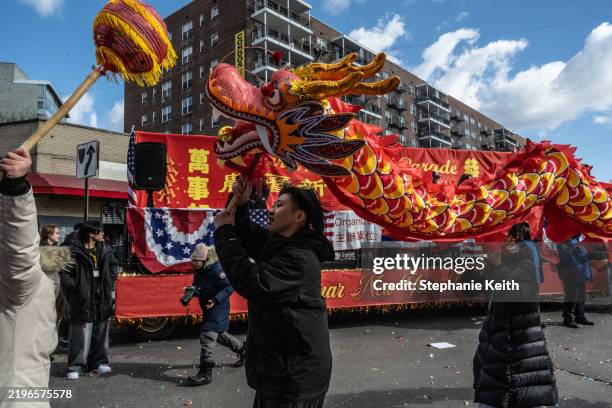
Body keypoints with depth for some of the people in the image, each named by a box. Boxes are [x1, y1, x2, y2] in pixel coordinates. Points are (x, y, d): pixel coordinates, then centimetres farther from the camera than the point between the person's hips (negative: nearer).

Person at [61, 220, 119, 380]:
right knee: (81, 334, 0)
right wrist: (75, 289, -14)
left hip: (103, 299, 6)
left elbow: (114, 265, 21)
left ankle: (99, 361, 26)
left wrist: (111, 279, 8)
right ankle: (76, 365, 13)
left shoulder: (105, 250, 6)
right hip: (83, 300, -6)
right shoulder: (74, 252, -12)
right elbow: (65, 275, -10)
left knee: (101, 332, 14)